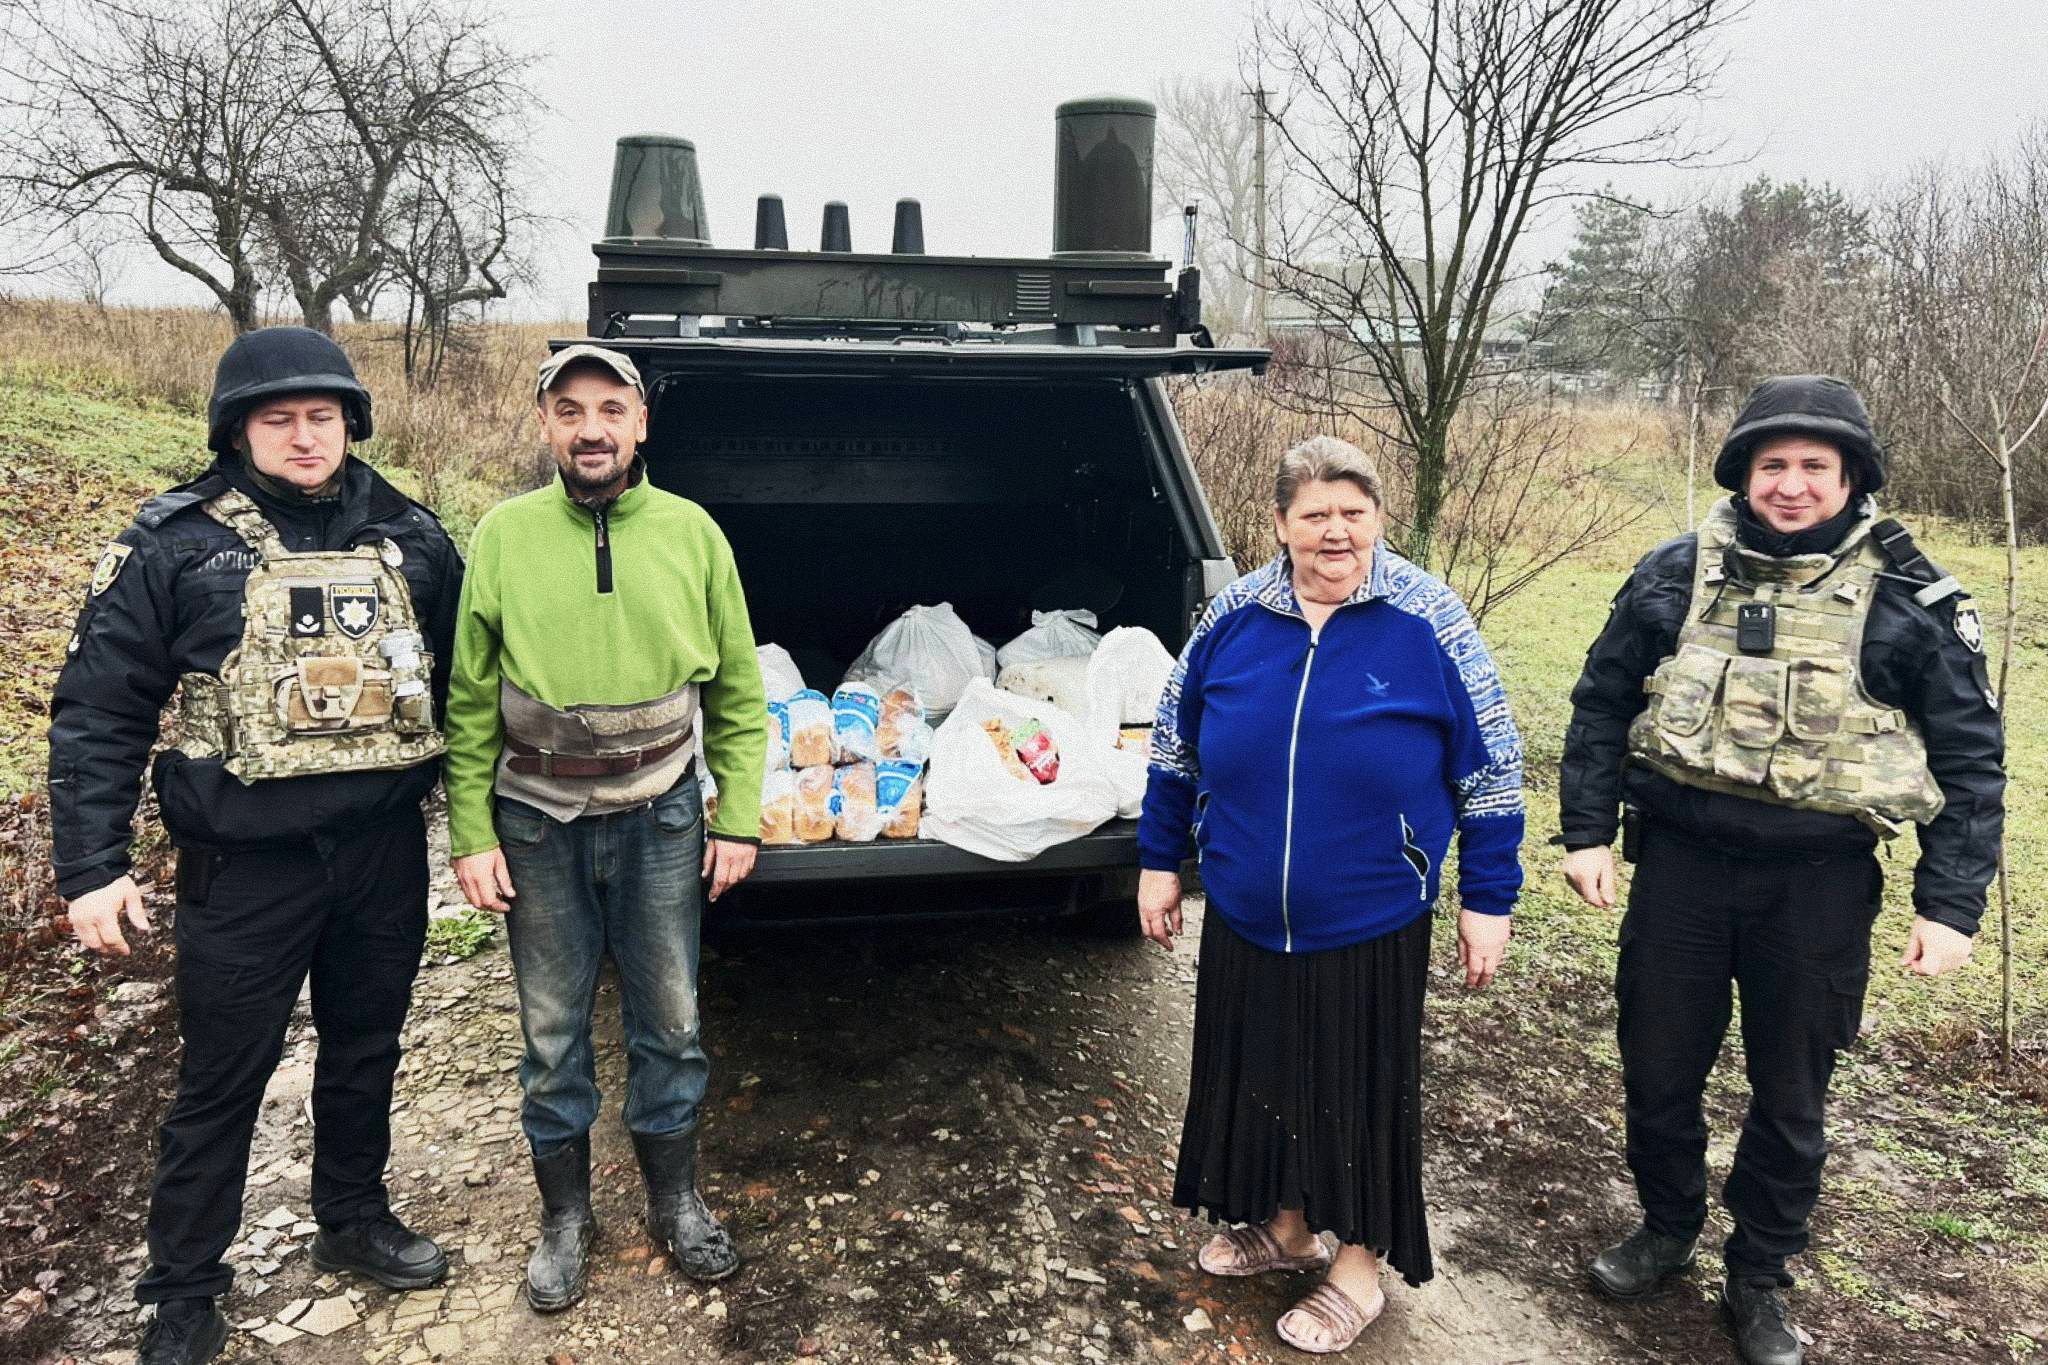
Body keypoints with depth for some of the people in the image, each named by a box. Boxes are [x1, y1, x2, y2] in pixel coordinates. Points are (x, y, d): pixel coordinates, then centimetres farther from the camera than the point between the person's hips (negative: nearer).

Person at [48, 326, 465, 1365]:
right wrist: (90, 868, -9)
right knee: (222, 1082, 9)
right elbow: (98, 713, -5)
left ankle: (354, 1221, 40)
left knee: (365, 1050, 19)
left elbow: (458, 685, 11)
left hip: (384, 851, 3)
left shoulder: (408, 536, 3)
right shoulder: (176, 543, -7)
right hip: (246, 866, -3)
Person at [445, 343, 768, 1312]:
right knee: (553, 1035, 13)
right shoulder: (504, 534, -4)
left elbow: (738, 694, 1)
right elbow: (470, 702, 0)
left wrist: (738, 820, -1)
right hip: (537, 828, 0)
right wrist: (471, 835, -3)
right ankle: (564, 1218, 33)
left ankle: (676, 1204, 34)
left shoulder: (692, 533, -3)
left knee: (670, 1026, 12)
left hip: (659, 822, 0)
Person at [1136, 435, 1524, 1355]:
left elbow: (1490, 772, -5)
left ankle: (1359, 1267, 32)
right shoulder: (1233, 616, -3)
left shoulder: (1428, 623, -11)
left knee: (1364, 1089, 11)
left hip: (1371, 926, -3)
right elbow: (1175, 748, 8)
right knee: (1258, 1072, 18)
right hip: (1245, 919, 4)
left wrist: (1488, 901, -4)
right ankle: (1285, 1225, 43)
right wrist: (1159, 861, 10)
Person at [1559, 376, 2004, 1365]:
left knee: (1789, 1096, 13)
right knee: (1658, 1069, 14)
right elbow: (1601, 706, 6)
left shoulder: (1911, 600, -4)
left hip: (1817, 886, -1)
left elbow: (1969, 761, 0)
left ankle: (1758, 1281, 35)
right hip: (1680, 865, 1)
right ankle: (1665, 1229, 40)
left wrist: (1949, 905, -5)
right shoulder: (1676, 575, -1)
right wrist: (1587, 831, 1)